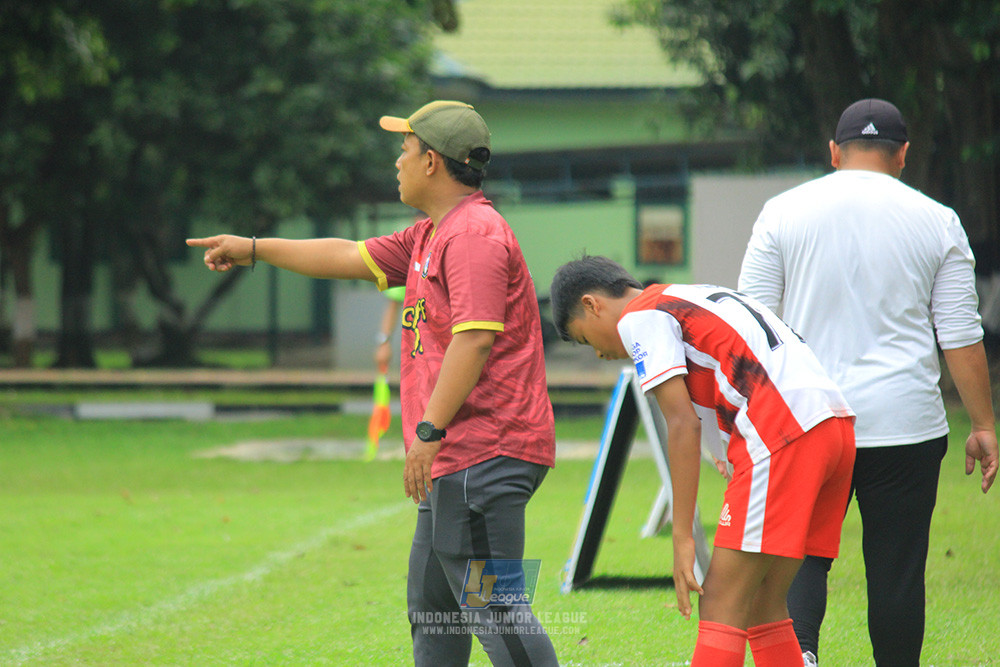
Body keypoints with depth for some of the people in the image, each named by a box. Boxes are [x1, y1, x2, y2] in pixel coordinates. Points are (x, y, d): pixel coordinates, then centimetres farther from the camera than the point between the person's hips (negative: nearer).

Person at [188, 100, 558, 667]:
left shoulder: (475, 232, -13)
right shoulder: (430, 237, 20)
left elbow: (475, 338, -22)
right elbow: (350, 258, 30)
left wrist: (429, 430, -25)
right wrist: (253, 250, 35)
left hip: (484, 451, -11)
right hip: (455, 461, 11)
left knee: (492, 609, -15)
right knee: (431, 606, 16)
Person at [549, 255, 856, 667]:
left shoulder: (638, 318, 3)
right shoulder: (697, 298, 30)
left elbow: (683, 424, -6)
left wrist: (683, 538, -7)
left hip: (784, 433, -9)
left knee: (722, 606, -7)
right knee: (762, 610, 13)